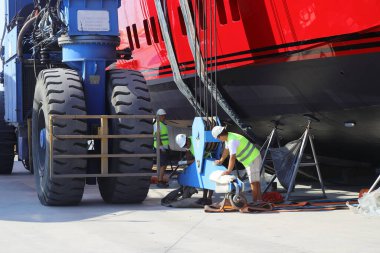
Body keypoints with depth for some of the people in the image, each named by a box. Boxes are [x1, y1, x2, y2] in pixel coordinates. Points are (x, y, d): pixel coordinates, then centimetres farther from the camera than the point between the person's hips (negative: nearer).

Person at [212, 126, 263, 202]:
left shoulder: (232, 141, -26)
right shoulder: (229, 136, 6)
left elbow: (232, 157, -30)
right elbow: (226, 150, 23)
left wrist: (228, 171, -26)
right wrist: (221, 161, 33)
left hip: (252, 160, -10)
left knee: (253, 182, -7)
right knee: (256, 182, 14)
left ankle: (255, 201, -4)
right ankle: (259, 200, 20)